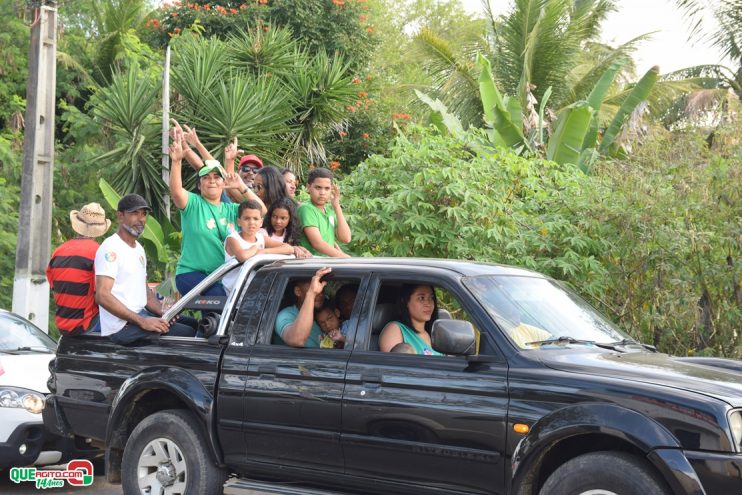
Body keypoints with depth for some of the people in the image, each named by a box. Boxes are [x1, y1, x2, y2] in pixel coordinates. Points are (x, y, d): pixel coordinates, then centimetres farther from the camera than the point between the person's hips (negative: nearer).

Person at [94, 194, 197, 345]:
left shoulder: (139, 249, 19)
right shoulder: (111, 248, -11)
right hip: (122, 326, -10)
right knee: (187, 334, -20)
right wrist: (142, 321, -25)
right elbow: (103, 296, -21)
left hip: (140, 314, 10)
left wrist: (163, 312, 2)